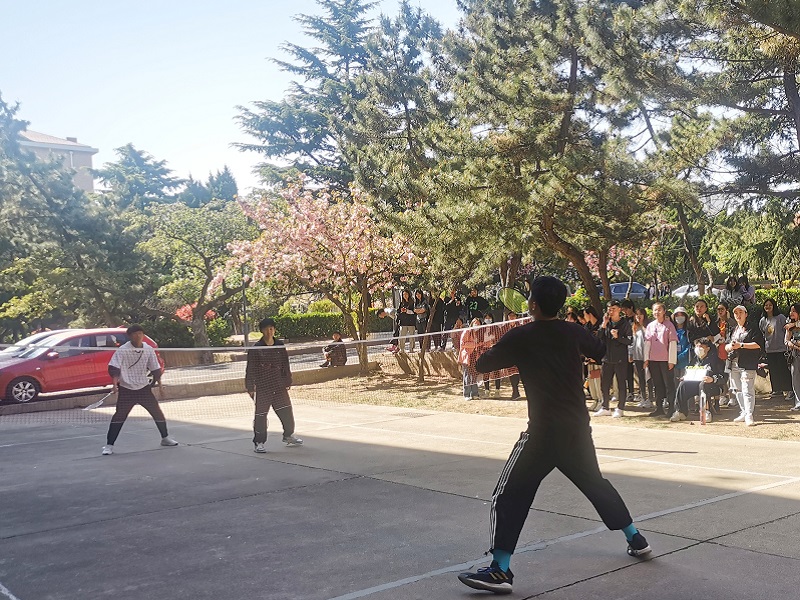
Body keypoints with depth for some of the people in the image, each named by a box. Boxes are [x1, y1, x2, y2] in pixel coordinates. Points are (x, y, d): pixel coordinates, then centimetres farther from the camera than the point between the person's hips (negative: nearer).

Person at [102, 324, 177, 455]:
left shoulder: (149, 349, 0)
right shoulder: (122, 350, -10)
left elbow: (155, 369, 8)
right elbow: (114, 368, -13)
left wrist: (158, 382, -1)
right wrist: (115, 382, -28)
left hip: (144, 388, 3)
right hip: (126, 389, -3)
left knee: (157, 412, 7)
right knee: (119, 415, -7)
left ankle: (165, 438, 26)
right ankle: (109, 445, 0)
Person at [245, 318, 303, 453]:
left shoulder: (280, 346, 6)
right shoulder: (256, 348, -7)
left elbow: (285, 365, 14)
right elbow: (250, 369, -6)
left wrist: (288, 382, 14)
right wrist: (250, 387, -8)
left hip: (279, 386, 4)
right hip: (262, 388, -4)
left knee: (287, 412, 9)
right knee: (261, 415, 0)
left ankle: (289, 436, 30)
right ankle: (259, 442, 12)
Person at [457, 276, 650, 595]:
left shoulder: (520, 336, -9)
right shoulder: (574, 332, 3)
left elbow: (483, 365, 0)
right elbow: (601, 351, 24)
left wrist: (486, 352, 21)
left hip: (544, 431, -6)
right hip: (578, 428, 6)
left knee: (509, 496, -3)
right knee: (596, 484, 28)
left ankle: (500, 571, -11)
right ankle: (635, 539, 39)